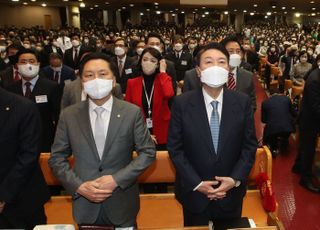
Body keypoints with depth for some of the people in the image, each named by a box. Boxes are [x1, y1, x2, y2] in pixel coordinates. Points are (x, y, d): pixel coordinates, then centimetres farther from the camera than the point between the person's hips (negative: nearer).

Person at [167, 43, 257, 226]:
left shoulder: (243, 102, -7)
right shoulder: (182, 103, -11)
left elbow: (250, 145, -2)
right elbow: (175, 148, -8)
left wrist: (235, 179, -12)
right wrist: (196, 183, -14)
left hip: (231, 193, 1)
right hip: (193, 193, -1)